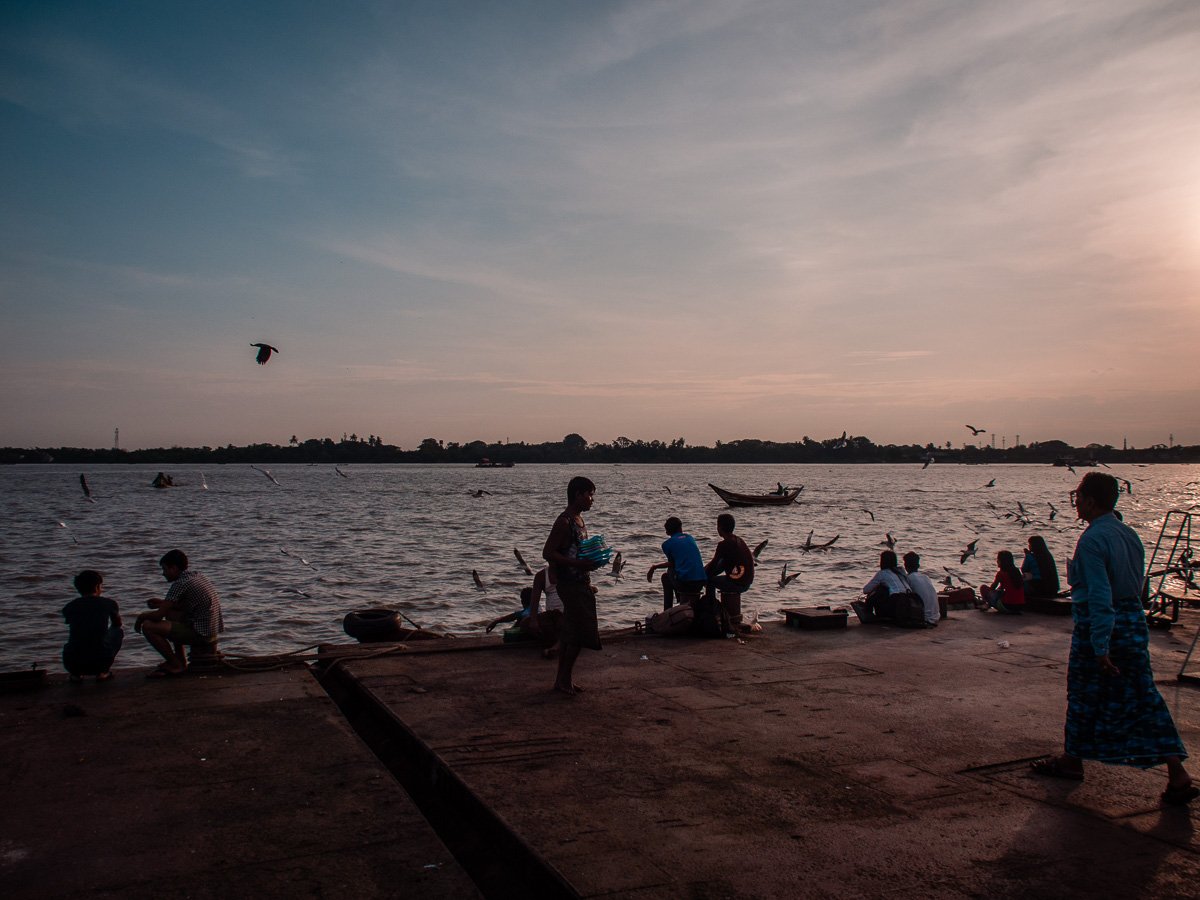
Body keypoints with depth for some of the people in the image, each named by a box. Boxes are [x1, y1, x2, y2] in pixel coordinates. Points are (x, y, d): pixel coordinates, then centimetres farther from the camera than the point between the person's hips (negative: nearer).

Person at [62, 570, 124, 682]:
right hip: (100, 662, -3)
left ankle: (76, 674, 16)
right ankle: (102, 672, 12)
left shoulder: (69, 607, 9)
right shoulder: (109, 603, 5)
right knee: (119, 631, 25)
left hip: (72, 664, 3)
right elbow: (117, 624, 27)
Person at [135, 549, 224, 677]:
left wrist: (141, 617, 7)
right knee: (171, 613, 30)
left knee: (148, 626, -9)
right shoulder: (196, 576, 13)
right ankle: (180, 660, 27)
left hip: (201, 633, -10)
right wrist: (162, 603, 22)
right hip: (212, 630, 10)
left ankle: (177, 666, 1)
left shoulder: (180, 584, -14)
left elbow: (159, 615, -13)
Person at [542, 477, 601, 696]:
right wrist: (579, 564, -25)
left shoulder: (579, 519, 13)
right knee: (581, 631, -8)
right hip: (570, 584, -9)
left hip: (580, 583, 9)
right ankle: (565, 678, 2)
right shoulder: (564, 521, -16)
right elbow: (548, 553, -21)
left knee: (570, 632, 12)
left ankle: (563, 679, 18)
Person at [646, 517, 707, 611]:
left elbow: (672, 564, 14)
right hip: (701, 582, 5)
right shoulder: (690, 537, 18)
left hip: (684, 584, -5)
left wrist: (654, 567, 31)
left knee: (666, 576, 28)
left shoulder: (667, 543, 3)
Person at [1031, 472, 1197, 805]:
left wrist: (1101, 648, -20)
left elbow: (1100, 597, -22)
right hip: (1134, 622, 7)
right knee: (1143, 698, 9)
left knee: (1084, 696, 9)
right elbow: (1137, 583, 14)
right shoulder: (1130, 534, 7)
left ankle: (1072, 761, 26)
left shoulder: (1091, 541, -19)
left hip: (1097, 627, -7)